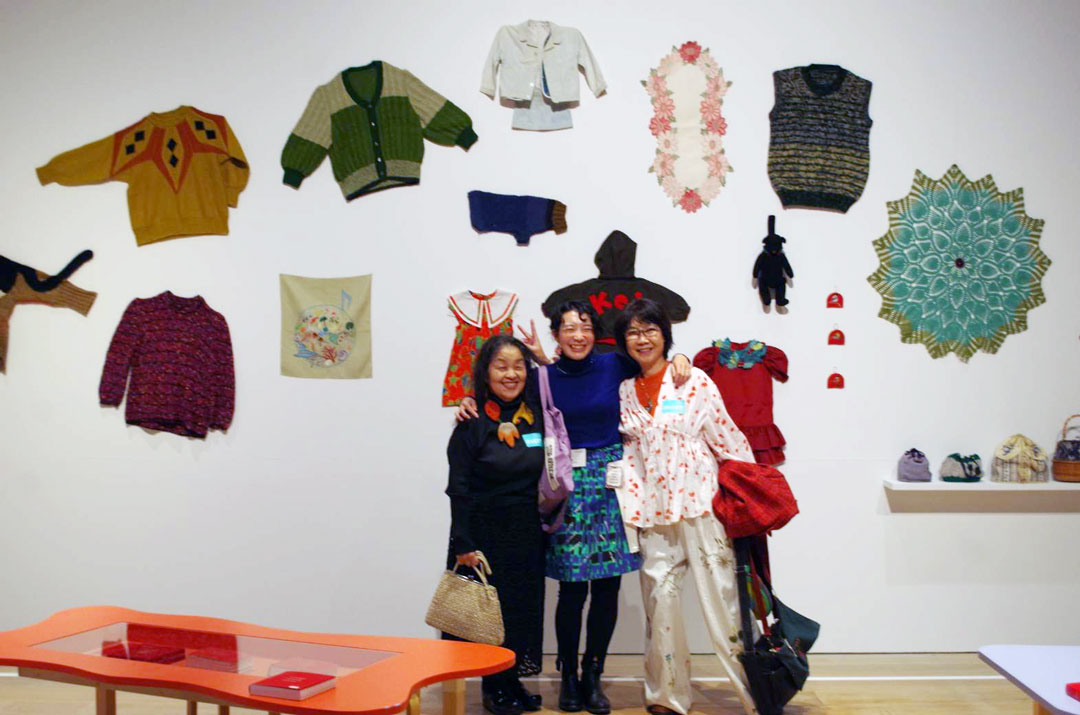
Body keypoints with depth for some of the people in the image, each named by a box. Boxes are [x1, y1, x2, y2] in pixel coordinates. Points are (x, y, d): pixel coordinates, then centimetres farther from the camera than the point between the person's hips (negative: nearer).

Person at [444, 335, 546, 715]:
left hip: (528, 533, 5)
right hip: (485, 531, -4)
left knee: (524, 607, 12)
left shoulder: (537, 413, 3)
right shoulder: (473, 423, -10)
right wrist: (463, 544, -15)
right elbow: (458, 489, -10)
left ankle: (513, 680, 29)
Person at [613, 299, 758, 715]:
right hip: (653, 515, 4)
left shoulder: (694, 381, -1)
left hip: (699, 504, -3)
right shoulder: (624, 392, 10)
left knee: (720, 595, -3)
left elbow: (728, 439, 0)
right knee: (659, 600, 6)